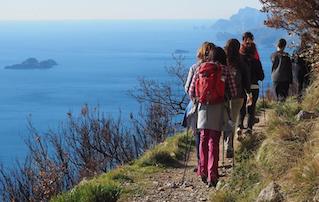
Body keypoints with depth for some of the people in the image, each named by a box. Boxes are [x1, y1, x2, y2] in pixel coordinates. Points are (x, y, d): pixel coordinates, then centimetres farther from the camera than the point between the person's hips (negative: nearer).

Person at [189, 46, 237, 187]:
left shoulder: (200, 69, 5)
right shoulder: (225, 70, -1)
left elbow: (191, 92, 3)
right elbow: (233, 92, -5)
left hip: (203, 107, 2)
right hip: (218, 108, -2)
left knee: (203, 140, 17)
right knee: (214, 141, 2)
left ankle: (203, 172, 19)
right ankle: (212, 176, -2)